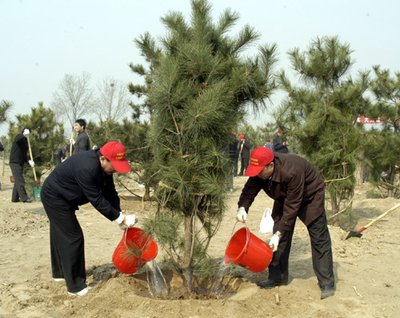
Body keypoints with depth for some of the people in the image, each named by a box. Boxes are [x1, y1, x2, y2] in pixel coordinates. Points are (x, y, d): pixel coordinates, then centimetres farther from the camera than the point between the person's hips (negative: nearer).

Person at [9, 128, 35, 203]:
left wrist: (29, 161, -1)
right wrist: (24, 134, -31)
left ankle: (15, 198, 16)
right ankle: (24, 198, -10)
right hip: (15, 163, -9)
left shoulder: (25, 141, 16)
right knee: (20, 181, -10)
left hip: (20, 163, 9)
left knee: (18, 181, 11)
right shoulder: (19, 137, -6)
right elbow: (17, 140, -34)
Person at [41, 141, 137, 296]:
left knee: (61, 235, 22)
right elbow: (97, 200, -32)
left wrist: (120, 216, -13)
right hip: (54, 197, -9)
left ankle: (59, 272, 41)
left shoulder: (103, 166, -8)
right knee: (73, 238, -8)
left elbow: (110, 193, -3)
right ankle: (76, 286, -1)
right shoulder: (87, 168, -36)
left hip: (59, 197, 9)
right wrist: (120, 218, -27)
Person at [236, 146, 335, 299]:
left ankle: (327, 283, -5)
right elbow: (249, 190, -10)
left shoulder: (291, 171, -42)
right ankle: (277, 276, 11)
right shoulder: (259, 172, -23)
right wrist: (242, 207, -32)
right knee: (280, 232, 2)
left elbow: (292, 206, -37)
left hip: (310, 195, -6)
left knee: (319, 237, -9)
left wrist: (279, 233, -36)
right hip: (285, 196, 6)